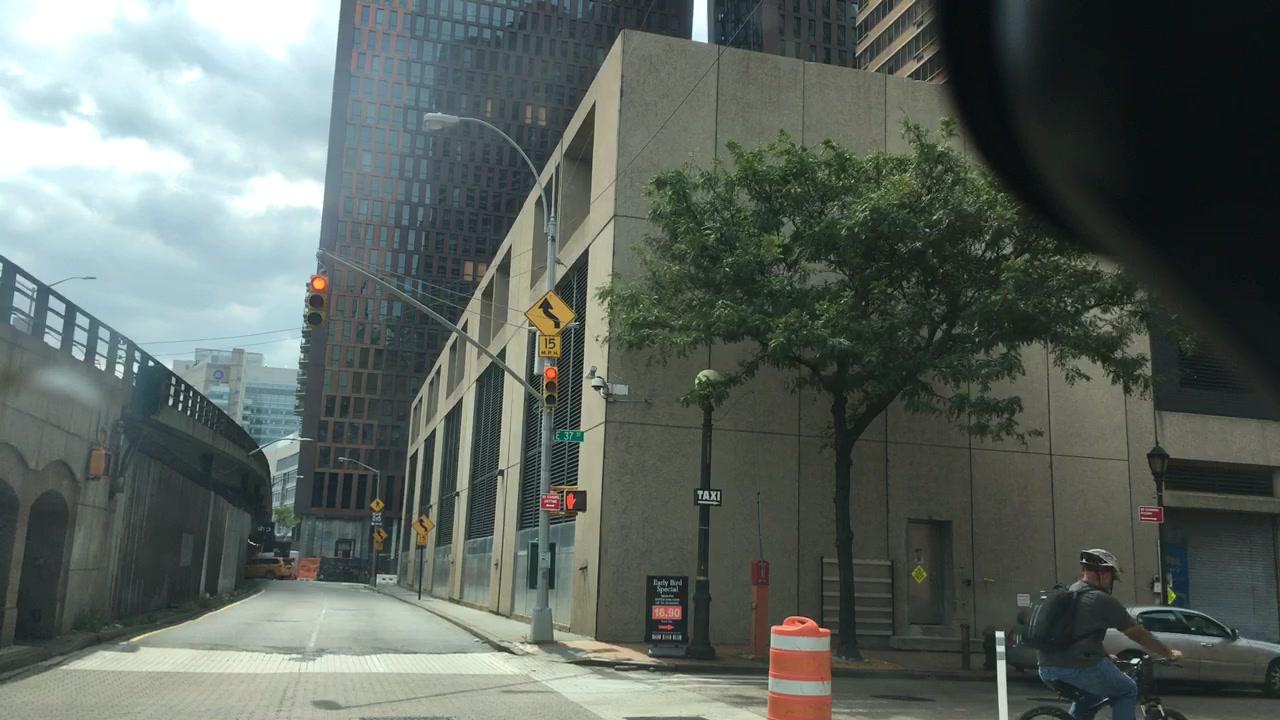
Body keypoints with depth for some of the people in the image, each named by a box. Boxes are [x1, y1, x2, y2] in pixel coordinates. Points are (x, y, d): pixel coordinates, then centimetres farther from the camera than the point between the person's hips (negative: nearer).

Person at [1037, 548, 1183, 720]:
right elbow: (1138, 634, 4)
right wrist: (1169, 653, 18)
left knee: (1089, 693, 34)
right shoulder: (1102, 600, -4)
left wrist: (1106, 656, 43)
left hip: (1047, 669, 8)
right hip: (1079, 667, -8)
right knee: (1127, 691, 16)